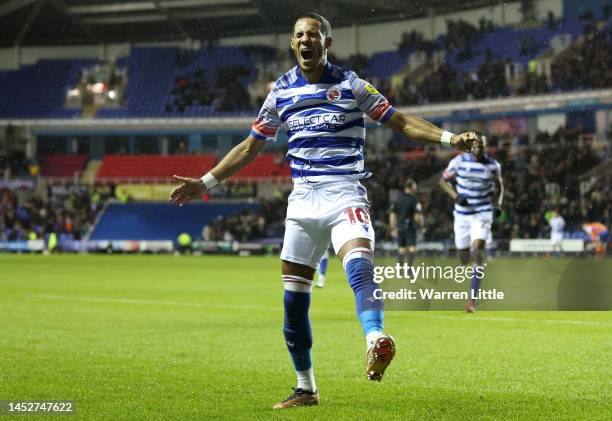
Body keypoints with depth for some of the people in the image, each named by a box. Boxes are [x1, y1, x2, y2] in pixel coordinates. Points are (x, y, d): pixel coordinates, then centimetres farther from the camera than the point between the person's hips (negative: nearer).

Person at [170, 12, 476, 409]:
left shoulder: (351, 85, 2)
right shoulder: (281, 91, 10)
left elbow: (399, 120, 4)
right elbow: (250, 146, 19)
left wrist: (448, 137, -10)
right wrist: (206, 183, 17)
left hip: (345, 195, -3)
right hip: (303, 200, 4)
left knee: (359, 262, -32)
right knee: (293, 298, 3)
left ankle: (376, 343, -54)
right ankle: (306, 389, 17)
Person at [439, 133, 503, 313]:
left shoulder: (493, 165, -2)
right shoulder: (459, 161, -6)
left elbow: (498, 185, 15)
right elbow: (443, 180, 5)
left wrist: (498, 203, -2)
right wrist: (455, 196, -12)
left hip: (483, 213, -1)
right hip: (462, 214, 1)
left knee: (477, 250, -20)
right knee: (464, 259, 6)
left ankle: (472, 299, -20)